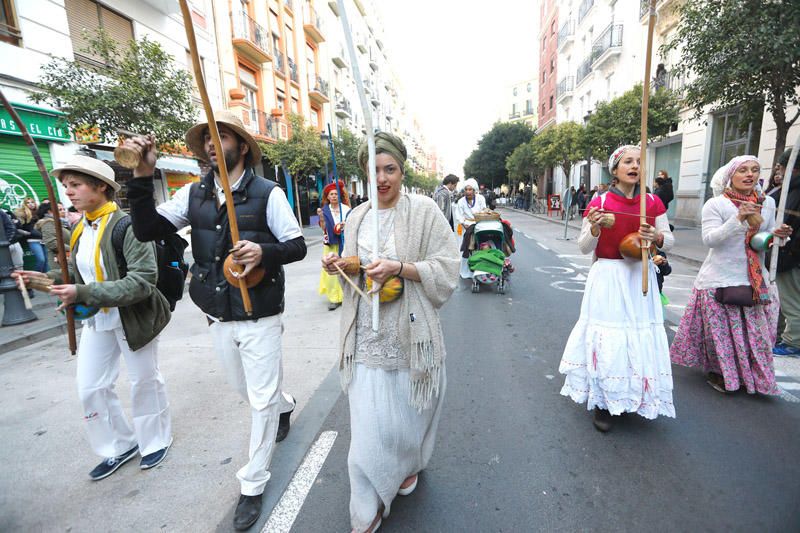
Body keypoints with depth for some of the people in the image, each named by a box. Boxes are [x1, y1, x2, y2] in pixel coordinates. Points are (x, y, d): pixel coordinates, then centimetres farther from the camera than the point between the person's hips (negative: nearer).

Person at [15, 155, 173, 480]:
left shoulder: (127, 225, -21)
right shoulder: (81, 228, 4)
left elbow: (142, 281, -28)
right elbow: (80, 271, 14)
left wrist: (83, 294, -29)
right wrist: (51, 278, -5)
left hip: (133, 318, -7)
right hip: (97, 320, 8)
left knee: (144, 382, 11)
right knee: (90, 388, 13)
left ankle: (155, 441, 35)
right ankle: (121, 445, 34)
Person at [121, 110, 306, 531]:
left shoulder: (267, 193, -11)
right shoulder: (193, 194, 3)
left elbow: (297, 246, -9)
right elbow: (147, 230, -3)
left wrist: (263, 251, -29)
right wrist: (143, 177, -14)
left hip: (259, 318, -5)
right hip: (218, 318, 6)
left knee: (260, 400, 7)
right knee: (245, 389, 24)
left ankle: (252, 485, 27)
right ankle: (284, 405, 57)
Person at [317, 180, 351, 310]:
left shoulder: (346, 209, 3)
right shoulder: (325, 210, 3)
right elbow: (324, 229, -4)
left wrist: (346, 226, -14)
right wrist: (321, 218, -20)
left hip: (344, 243, 0)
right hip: (330, 244, 0)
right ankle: (334, 297, 0)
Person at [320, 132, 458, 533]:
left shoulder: (423, 211, -5)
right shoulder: (357, 217, 9)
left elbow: (445, 270, -9)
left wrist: (399, 267, -23)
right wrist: (338, 265, -2)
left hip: (410, 332, -3)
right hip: (367, 336, 3)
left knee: (408, 409, 14)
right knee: (369, 424, 7)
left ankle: (409, 464, 49)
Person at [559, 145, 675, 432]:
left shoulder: (653, 202, 4)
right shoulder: (599, 203, -5)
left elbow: (669, 241, 10)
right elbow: (584, 247, -5)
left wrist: (656, 236, -12)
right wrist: (595, 227, -24)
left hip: (641, 278, 3)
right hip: (608, 278, -3)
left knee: (640, 337, 8)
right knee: (607, 336, 0)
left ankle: (635, 398, 31)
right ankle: (603, 403, 17)